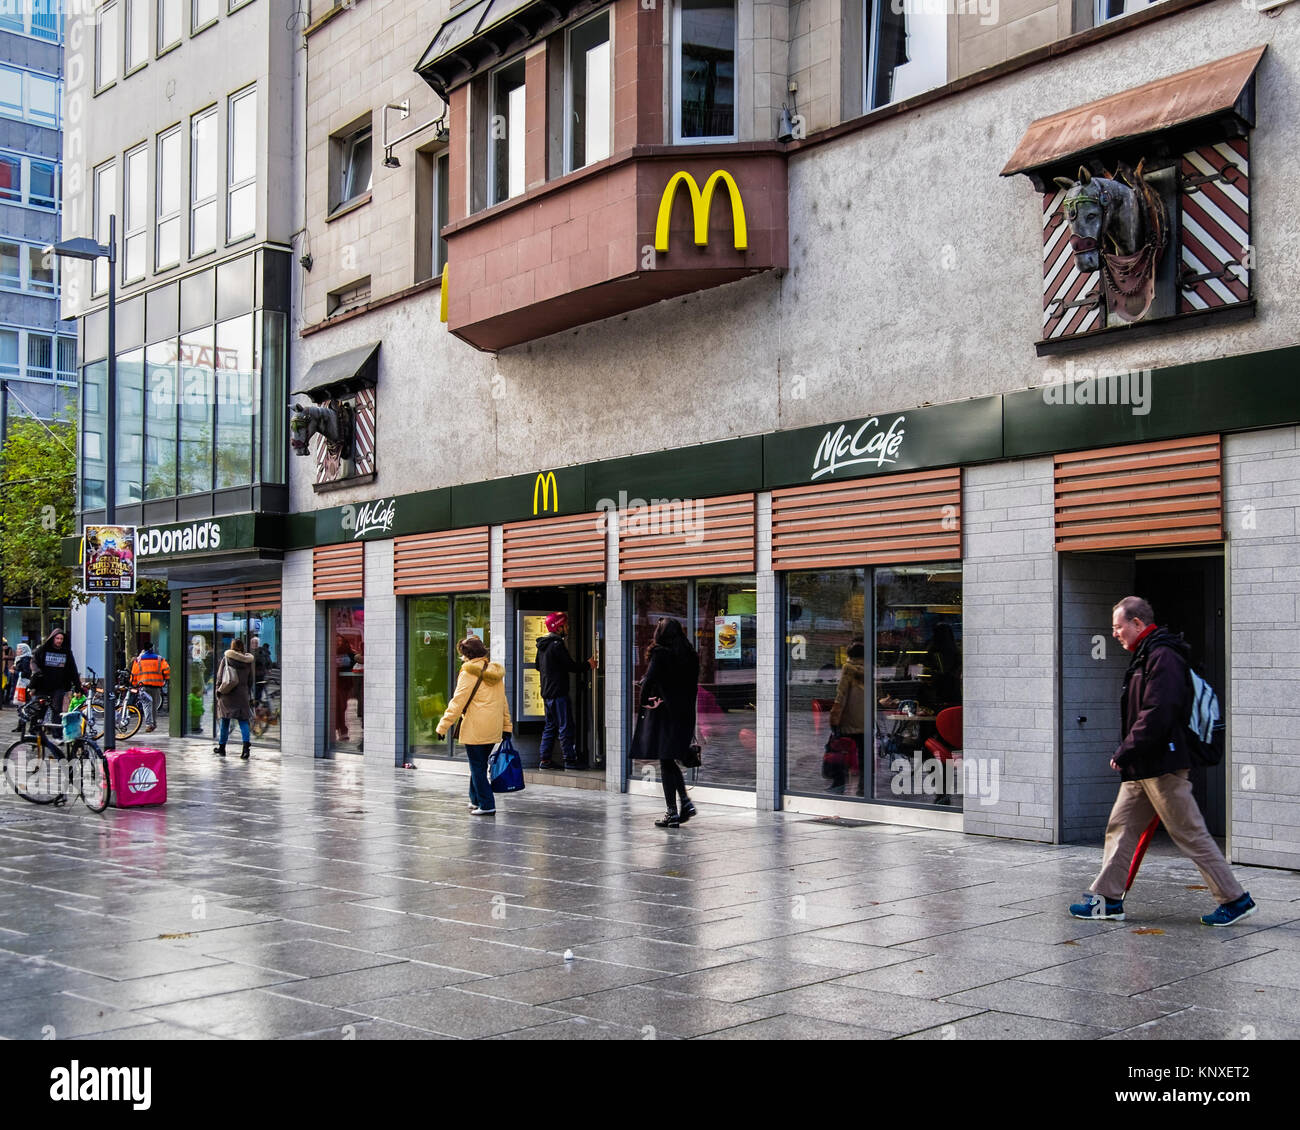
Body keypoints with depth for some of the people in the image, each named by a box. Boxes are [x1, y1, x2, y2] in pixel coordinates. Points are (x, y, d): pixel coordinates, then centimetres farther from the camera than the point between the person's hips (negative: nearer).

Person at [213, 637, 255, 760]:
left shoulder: (226, 659, -4)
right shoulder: (248, 661, 3)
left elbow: (219, 676, -2)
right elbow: (250, 681, 10)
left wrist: (218, 690, 7)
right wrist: (250, 697, 16)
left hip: (227, 694, -1)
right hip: (242, 694, 1)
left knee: (225, 721, 10)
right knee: (243, 721, 2)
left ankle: (221, 747, 20)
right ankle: (246, 746, -16)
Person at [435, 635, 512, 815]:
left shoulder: (469, 673, -10)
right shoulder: (496, 672, 12)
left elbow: (457, 702, -13)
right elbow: (503, 702, 17)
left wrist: (443, 725, -10)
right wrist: (507, 726, 22)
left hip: (475, 730, -7)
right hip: (493, 729, 7)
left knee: (477, 767, -2)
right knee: (480, 765, 18)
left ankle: (486, 805, -3)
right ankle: (476, 800, 26)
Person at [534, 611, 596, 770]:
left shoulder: (542, 645, 13)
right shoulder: (557, 644, -16)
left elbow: (538, 666, 24)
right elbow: (571, 666, -15)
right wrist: (588, 664, 0)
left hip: (547, 692, 9)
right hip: (558, 692, -9)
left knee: (550, 726, 13)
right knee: (565, 726, -5)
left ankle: (545, 759, 12)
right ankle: (569, 760, -4)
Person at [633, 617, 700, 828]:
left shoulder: (660, 654, -10)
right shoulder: (690, 656, 7)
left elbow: (649, 680, -22)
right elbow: (693, 686, 8)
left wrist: (645, 701, -6)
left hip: (663, 714, -6)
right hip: (685, 714, 6)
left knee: (666, 763, 1)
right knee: (671, 761, 19)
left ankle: (672, 812, 1)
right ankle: (686, 802, 7)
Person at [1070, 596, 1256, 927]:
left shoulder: (1163, 657, -15)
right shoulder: (1145, 657, 18)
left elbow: (1156, 714, -24)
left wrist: (1124, 753, -19)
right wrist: (1127, 755, 14)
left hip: (1163, 766, -10)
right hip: (1142, 769, 10)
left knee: (1190, 834, -4)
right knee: (1121, 828, 10)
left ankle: (1236, 900, 5)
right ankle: (1107, 899, 14)